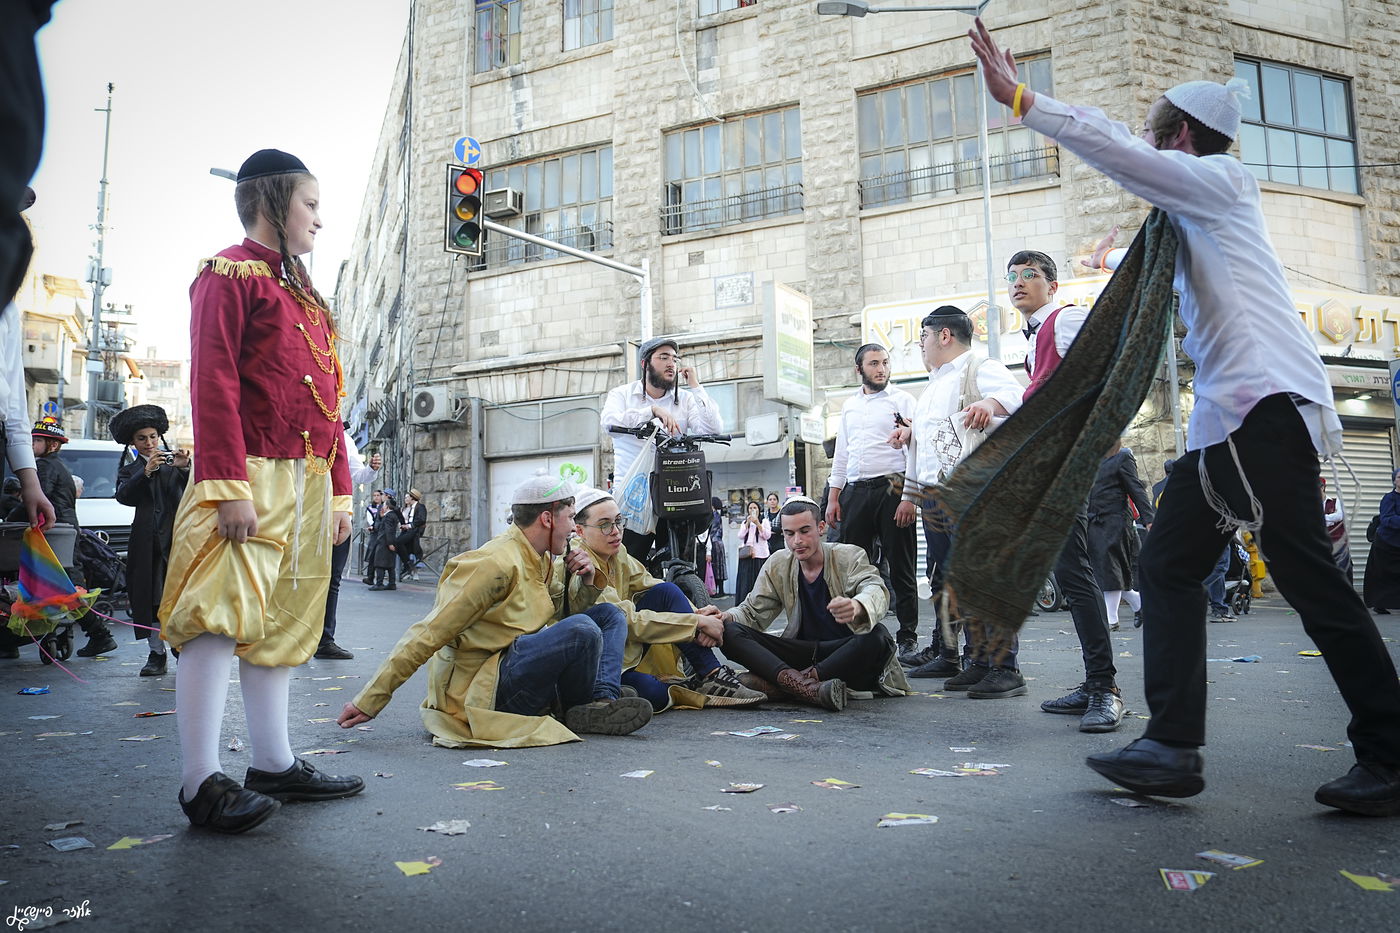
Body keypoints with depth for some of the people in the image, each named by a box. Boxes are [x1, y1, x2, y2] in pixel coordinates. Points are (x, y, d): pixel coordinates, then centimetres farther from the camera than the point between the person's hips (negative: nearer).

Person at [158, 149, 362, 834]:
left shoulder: (306, 296, 23)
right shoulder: (229, 274, -1)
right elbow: (213, 384, -11)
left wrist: (339, 491, 16)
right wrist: (228, 484, -20)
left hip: (307, 485, 9)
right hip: (251, 479, -9)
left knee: (283, 621, 10)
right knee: (222, 616, -9)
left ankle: (274, 763, 17)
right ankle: (201, 782, -4)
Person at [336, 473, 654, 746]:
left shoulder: (540, 560, 10)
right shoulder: (498, 563, -18)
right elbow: (428, 634, -19)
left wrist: (583, 578, 0)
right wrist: (370, 701, -18)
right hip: (484, 690, -9)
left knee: (609, 614, 7)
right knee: (582, 630, -29)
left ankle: (603, 699, -15)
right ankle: (583, 712, -2)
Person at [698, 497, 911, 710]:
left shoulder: (849, 557, -4)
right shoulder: (777, 565, 8)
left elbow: (875, 590, -24)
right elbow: (753, 611, 9)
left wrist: (856, 607, -49)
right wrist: (725, 616, -16)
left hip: (846, 654, -3)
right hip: (803, 651, 3)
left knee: (877, 636, -37)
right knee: (730, 631, -17)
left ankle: (782, 683, -34)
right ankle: (805, 687, -41)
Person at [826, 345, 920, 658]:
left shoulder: (902, 400, 2)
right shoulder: (849, 405, 18)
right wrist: (833, 497, 12)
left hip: (892, 488, -5)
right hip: (855, 492, 5)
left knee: (901, 568, -1)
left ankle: (907, 638, 6)